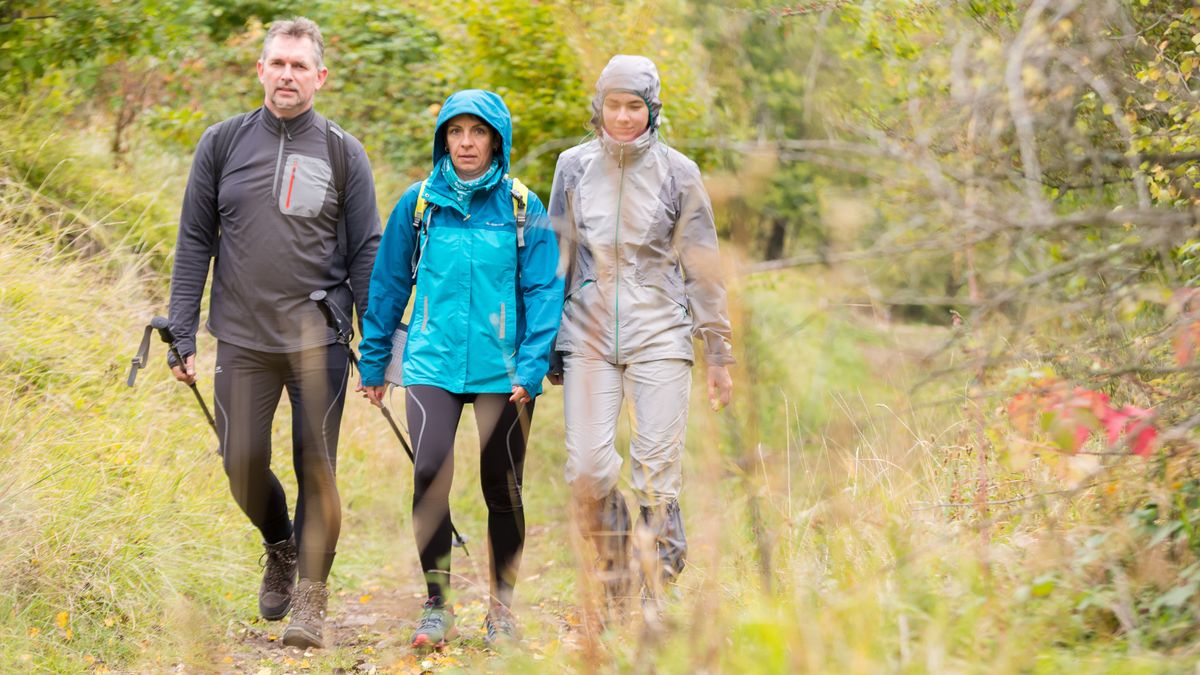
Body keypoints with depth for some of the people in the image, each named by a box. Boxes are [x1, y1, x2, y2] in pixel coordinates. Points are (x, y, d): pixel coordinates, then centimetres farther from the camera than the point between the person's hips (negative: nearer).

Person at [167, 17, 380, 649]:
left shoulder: (342, 152, 3)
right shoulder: (222, 142, 5)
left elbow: (366, 252, 4)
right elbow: (194, 243, 7)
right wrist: (182, 336, 1)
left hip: (319, 340, -1)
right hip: (242, 340, 1)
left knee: (317, 467, -2)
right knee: (243, 463, 3)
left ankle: (312, 593, 11)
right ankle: (280, 548, 33)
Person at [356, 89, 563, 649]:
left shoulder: (522, 209, 0)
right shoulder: (419, 203, 3)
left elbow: (543, 290, 0)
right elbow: (388, 284, 10)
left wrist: (532, 366, -10)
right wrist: (373, 362, 11)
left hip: (502, 369, 0)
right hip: (433, 363, 0)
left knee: (502, 488, 7)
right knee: (430, 472, -17)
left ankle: (502, 609, 22)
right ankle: (436, 605, -7)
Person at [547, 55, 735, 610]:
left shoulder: (677, 172, 2)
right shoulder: (574, 167, 7)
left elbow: (702, 267, 6)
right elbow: (556, 259, 13)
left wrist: (719, 355, 4)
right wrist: (546, 346, 12)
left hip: (659, 335, -1)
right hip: (589, 334, 1)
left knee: (657, 475, -6)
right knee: (586, 471, -6)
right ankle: (615, 581, 15)